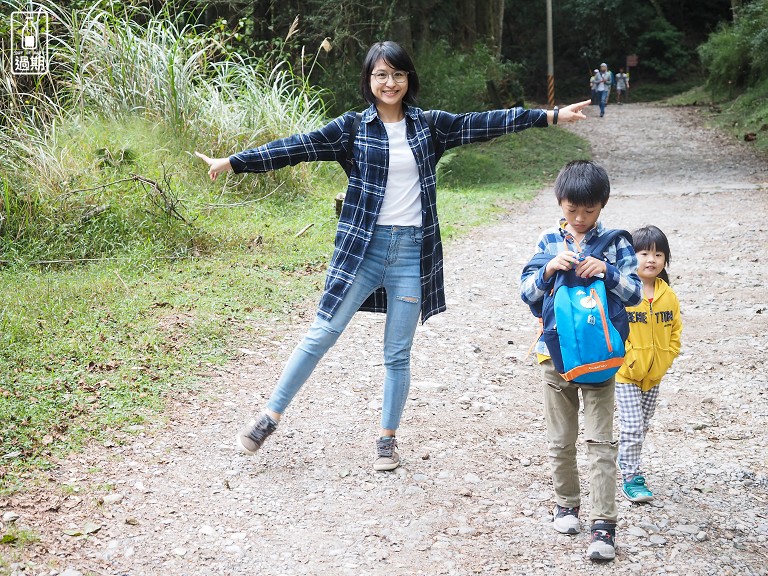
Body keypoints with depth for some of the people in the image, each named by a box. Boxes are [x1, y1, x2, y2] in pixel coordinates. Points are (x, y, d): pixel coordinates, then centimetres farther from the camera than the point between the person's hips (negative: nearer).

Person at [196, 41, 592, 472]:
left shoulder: (428, 125, 5)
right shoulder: (353, 128, -1)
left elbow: (481, 124, 5)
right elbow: (297, 147, -4)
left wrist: (551, 115, 4)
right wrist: (231, 163, -9)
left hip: (413, 251, 2)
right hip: (363, 247, -1)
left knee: (398, 354, 7)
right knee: (323, 334, -1)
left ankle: (388, 439, 23)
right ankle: (270, 418, 11)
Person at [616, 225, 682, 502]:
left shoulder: (668, 296, 1)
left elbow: (674, 333, 9)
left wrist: (663, 362, -1)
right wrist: (629, 360, -16)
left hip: (655, 375, 5)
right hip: (626, 374, -5)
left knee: (642, 426, 16)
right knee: (632, 426, -6)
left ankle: (626, 463, 34)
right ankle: (631, 478, 3)